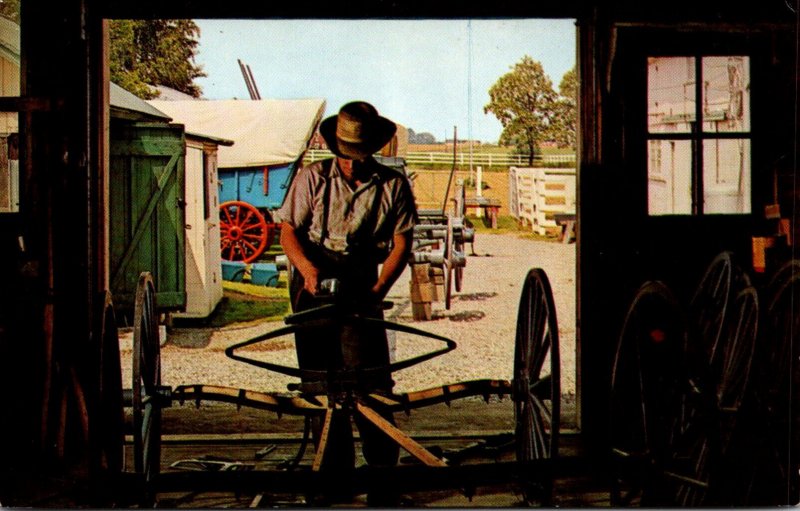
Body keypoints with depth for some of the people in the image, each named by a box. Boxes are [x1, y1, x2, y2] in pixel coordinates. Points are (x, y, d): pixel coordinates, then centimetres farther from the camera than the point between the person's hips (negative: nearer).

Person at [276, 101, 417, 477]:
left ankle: (383, 464, 1)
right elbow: (288, 230, -1)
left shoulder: (393, 185, 2)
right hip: (313, 283, 1)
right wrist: (308, 268, -20)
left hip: (361, 287, -1)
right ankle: (334, 464, 11)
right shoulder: (313, 177, 1)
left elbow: (401, 244, 0)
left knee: (370, 379, -9)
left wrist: (378, 290, -13)